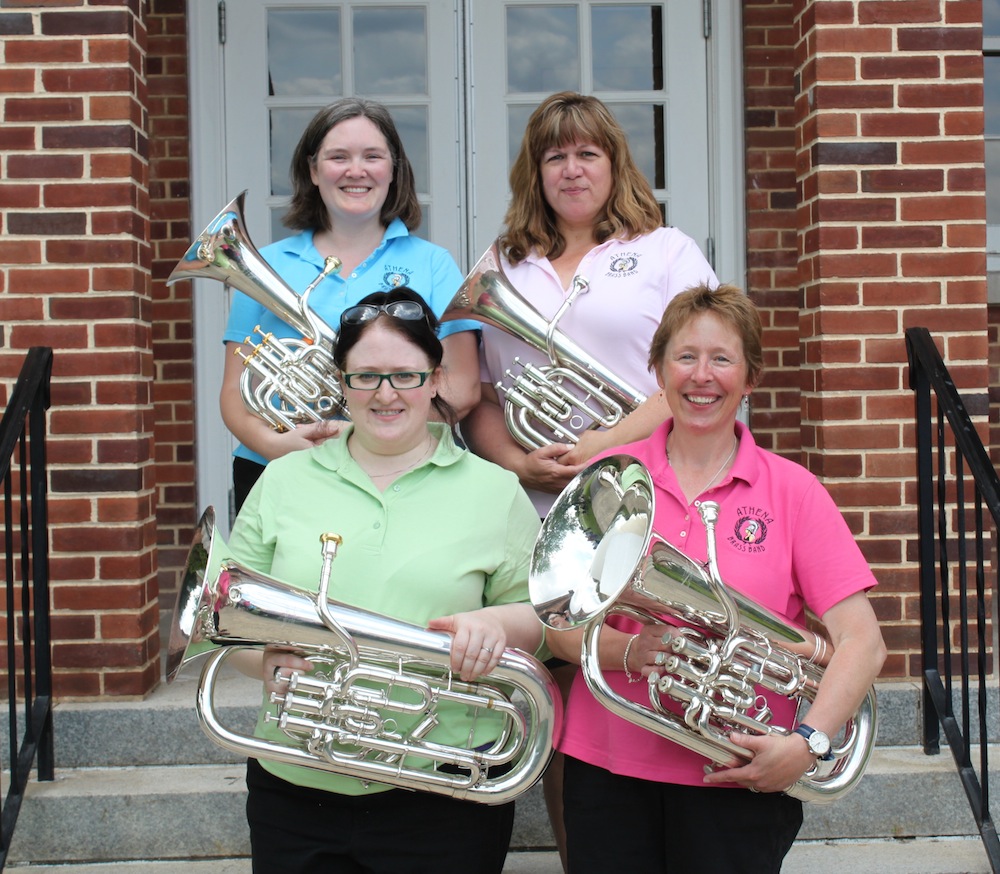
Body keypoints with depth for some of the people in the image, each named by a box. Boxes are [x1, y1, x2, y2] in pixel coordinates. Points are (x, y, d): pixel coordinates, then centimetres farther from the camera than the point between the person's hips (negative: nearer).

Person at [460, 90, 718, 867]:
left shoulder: (667, 251, 7)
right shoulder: (506, 268, 18)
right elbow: (477, 395, 14)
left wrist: (604, 447, -15)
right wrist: (517, 462, -6)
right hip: (534, 520, 3)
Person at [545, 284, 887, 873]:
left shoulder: (792, 491, -1)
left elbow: (862, 641, -8)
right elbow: (557, 622, 0)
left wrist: (807, 742, -20)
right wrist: (628, 652, -19)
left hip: (739, 776, -1)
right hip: (609, 764, 1)